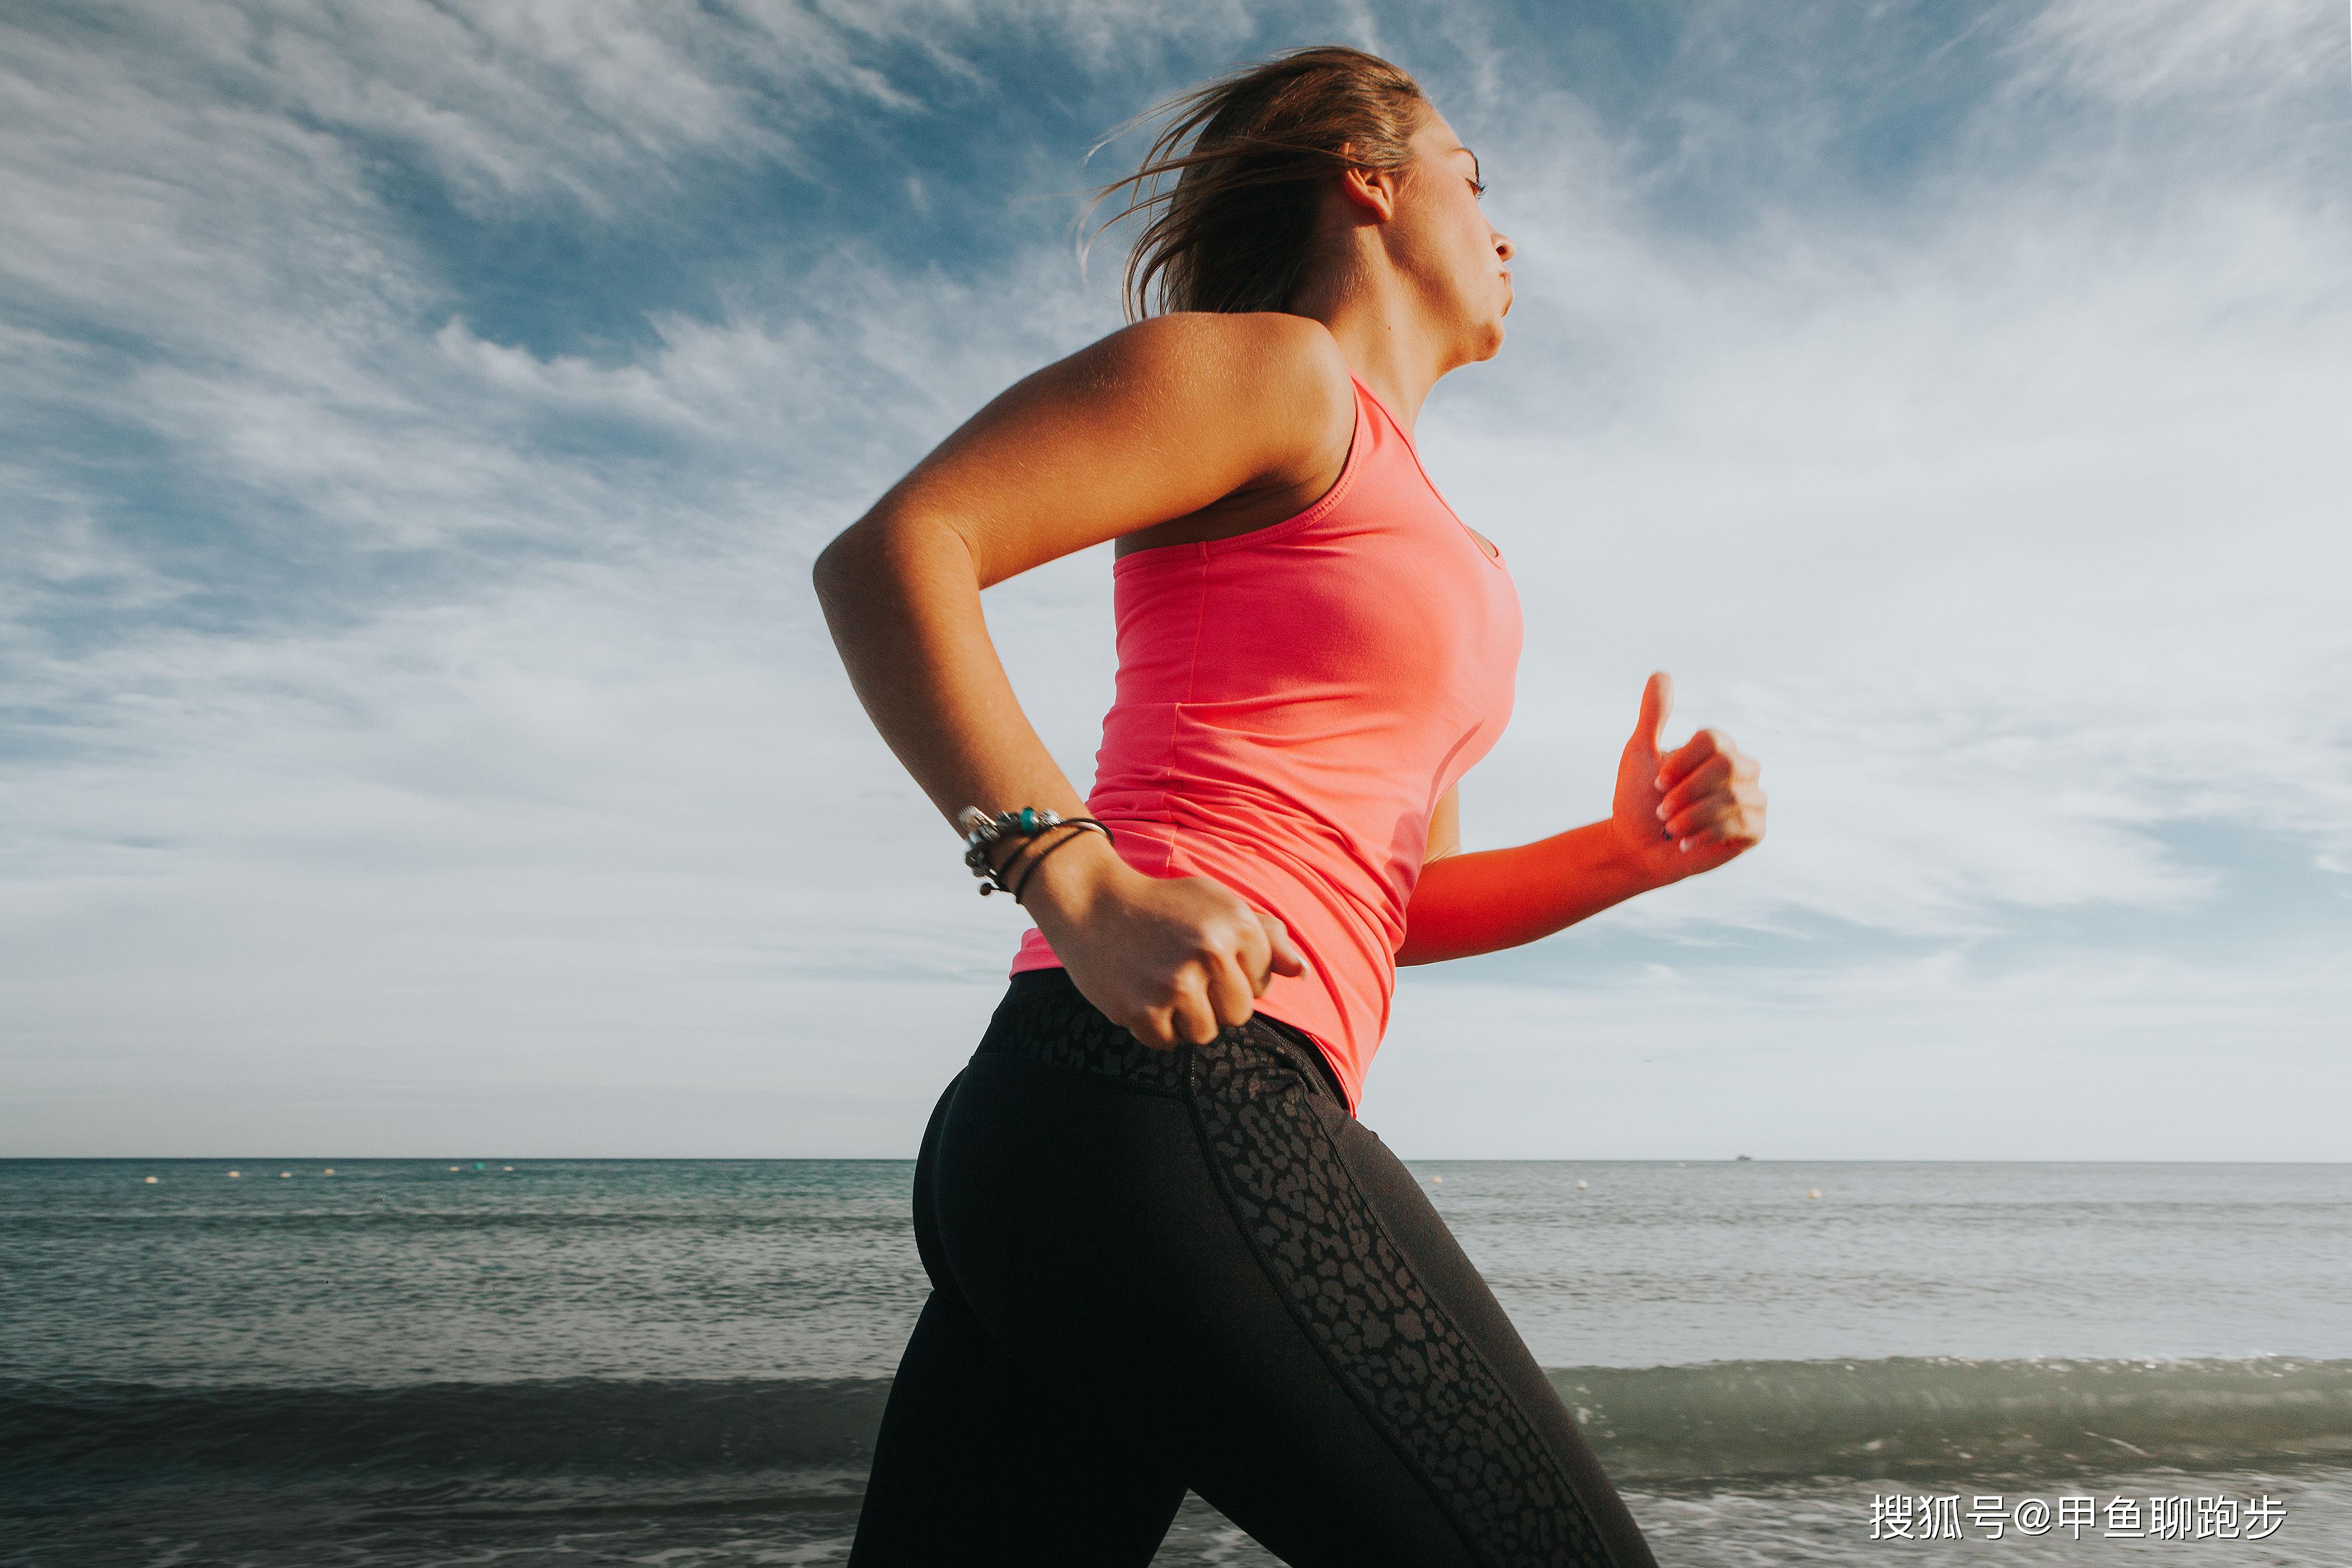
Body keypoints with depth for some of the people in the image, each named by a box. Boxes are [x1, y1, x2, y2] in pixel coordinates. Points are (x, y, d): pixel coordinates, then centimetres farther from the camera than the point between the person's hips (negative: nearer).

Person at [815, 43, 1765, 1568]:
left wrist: (1632, 850, 12)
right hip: (1177, 1087, -9)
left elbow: (1391, 897, 28)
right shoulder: (1274, 363, 1)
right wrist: (1075, 876, -20)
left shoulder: (1428, 544, 28)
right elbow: (889, 552, -9)